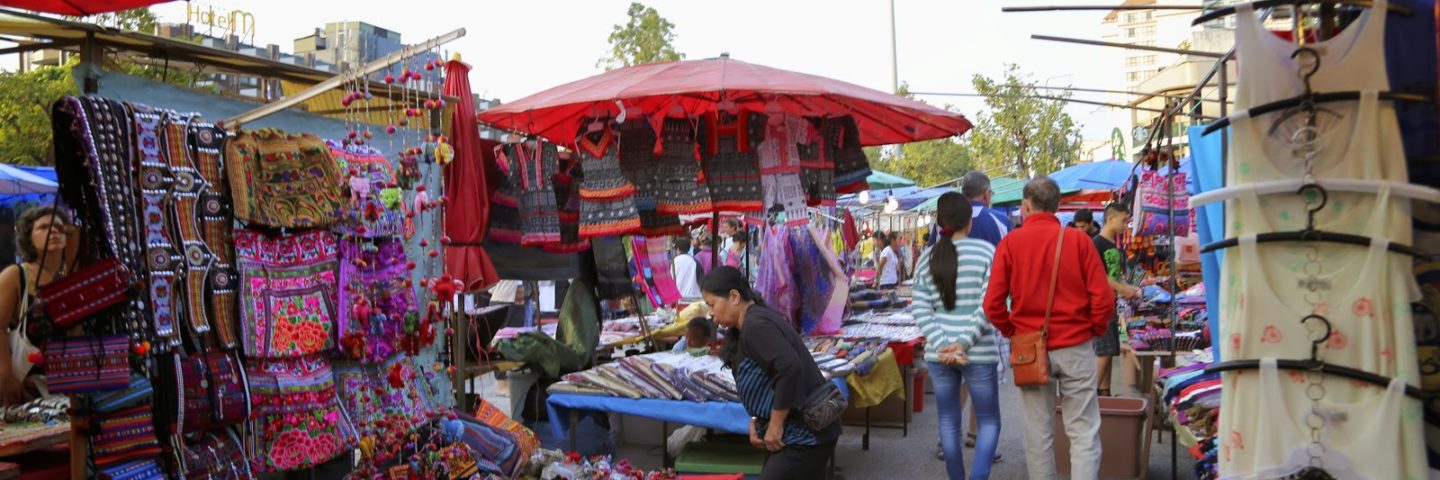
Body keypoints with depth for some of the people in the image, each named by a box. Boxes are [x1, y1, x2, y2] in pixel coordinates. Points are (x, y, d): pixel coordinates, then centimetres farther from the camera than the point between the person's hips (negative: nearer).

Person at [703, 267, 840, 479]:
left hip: (804, 434, -10)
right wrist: (756, 420, 3)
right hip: (803, 433, 10)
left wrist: (775, 426, -21)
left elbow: (790, 369, -31)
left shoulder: (755, 325, -19)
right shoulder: (748, 326, 13)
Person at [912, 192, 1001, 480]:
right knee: (989, 421, 10)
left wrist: (944, 345, -10)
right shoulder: (986, 250, -4)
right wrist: (964, 343, -14)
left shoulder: (927, 258, 4)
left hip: (939, 354, 3)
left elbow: (919, 309, -4)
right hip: (979, 353, -3)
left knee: (949, 422, 14)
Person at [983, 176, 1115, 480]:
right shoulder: (1078, 240, -4)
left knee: (1038, 435, 10)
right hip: (1075, 347, -1)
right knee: (1084, 432, 5)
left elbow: (993, 304, -7)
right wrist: (1095, 332, 9)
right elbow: (1103, 298, -7)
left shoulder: (1009, 243, -3)